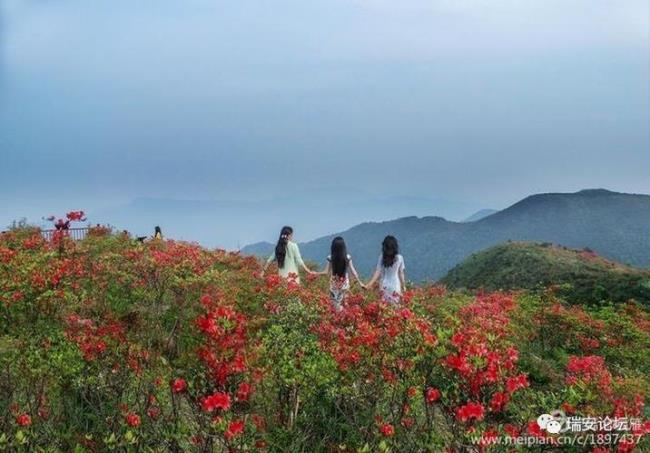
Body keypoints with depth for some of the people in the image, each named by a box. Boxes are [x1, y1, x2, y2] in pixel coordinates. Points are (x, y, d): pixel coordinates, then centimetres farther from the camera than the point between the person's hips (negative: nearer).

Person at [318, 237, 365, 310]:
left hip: (334, 283, -1)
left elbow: (326, 272, -7)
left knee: (335, 304, 9)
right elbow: (353, 271, -5)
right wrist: (360, 282, 4)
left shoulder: (330, 258, -11)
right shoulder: (347, 257, -8)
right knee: (344, 303, 15)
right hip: (344, 283, 1)